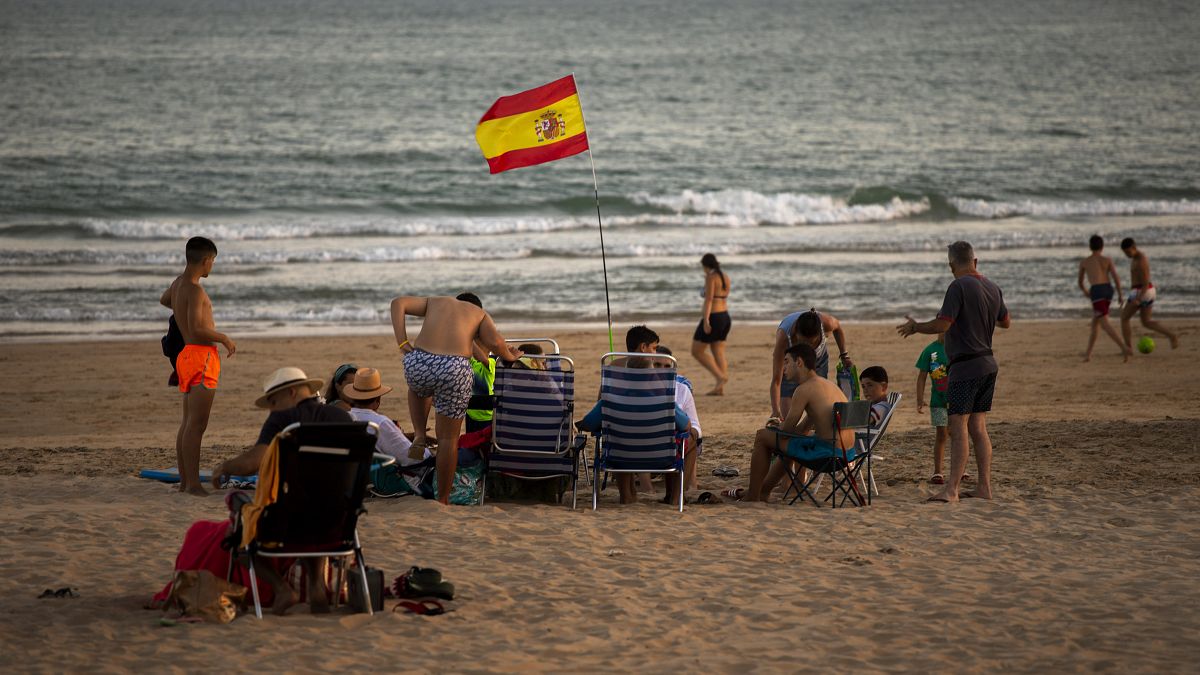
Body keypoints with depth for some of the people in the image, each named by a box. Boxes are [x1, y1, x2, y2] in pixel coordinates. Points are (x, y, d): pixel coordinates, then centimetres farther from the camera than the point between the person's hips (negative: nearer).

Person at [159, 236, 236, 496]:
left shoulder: (178, 283, 13)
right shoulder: (195, 290, -17)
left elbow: (164, 300, 35)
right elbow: (196, 328, -25)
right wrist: (224, 338, -12)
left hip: (187, 355, 10)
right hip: (201, 356, -10)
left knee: (187, 423, 13)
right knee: (197, 424, -12)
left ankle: (184, 481, 16)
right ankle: (193, 484, -15)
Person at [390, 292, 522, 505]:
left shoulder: (435, 302, 28)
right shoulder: (480, 313, 22)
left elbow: (398, 303, 13)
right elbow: (495, 342, 2)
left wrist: (403, 344, 9)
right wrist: (510, 357, 21)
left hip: (419, 362, 2)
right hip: (454, 368, -2)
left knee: (417, 389, 41)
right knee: (448, 437, 14)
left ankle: (419, 435, 20)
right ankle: (442, 499, 18)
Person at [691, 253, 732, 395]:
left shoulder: (710, 277, -13)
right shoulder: (725, 277, 11)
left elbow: (709, 299, -21)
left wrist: (706, 321, -26)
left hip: (713, 319, -8)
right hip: (725, 317, 8)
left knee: (697, 351, 1)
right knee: (718, 353, 8)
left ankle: (720, 376, -11)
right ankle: (720, 388, 2)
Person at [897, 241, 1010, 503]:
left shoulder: (959, 287, -15)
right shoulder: (992, 287, 10)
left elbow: (942, 325, -20)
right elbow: (1006, 322, 24)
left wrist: (914, 327, -4)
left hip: (965, 368, -8)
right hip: (988, 365, 8)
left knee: (959, 429, -10)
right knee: (978, 428, 11)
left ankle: (951, 489, -14)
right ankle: (984, 486, 11)